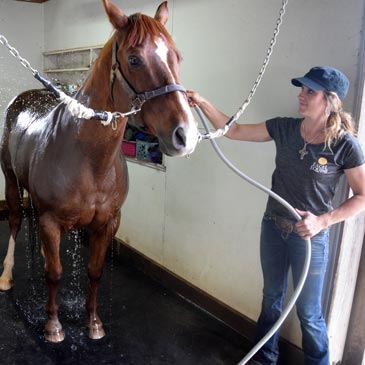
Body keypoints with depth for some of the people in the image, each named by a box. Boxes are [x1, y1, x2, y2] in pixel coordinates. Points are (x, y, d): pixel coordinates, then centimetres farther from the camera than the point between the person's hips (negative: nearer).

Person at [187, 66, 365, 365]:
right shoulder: (284, 128, -6)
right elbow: (234, 131, 0)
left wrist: (322, 221, -21)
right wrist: (202, 103, -10)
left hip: (310, 237, -4)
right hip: (273, 228, 5)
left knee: (308, 313, 12)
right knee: (271, 298, 23)